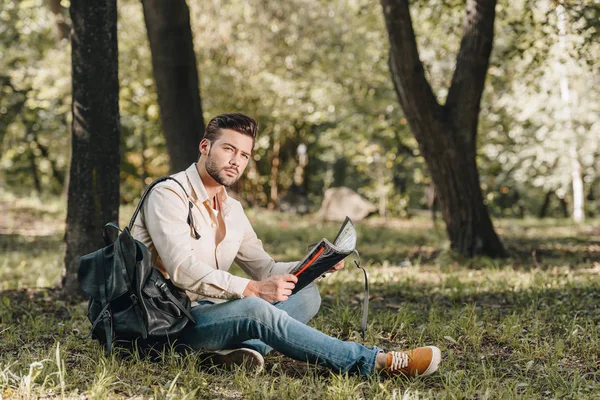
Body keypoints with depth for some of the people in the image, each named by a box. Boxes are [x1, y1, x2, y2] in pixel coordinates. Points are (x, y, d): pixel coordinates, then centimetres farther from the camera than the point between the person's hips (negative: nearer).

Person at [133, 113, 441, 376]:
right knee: (254, 309, -34)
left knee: (306, 293, -2)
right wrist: (253, 289, -29)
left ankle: (245, 347, -32)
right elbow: (182, 269, -24)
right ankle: (372, 362, -30)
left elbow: (265, 269, 14)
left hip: (210, 311, 9)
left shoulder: (232, 209, 15)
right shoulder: (169, 195, -11)